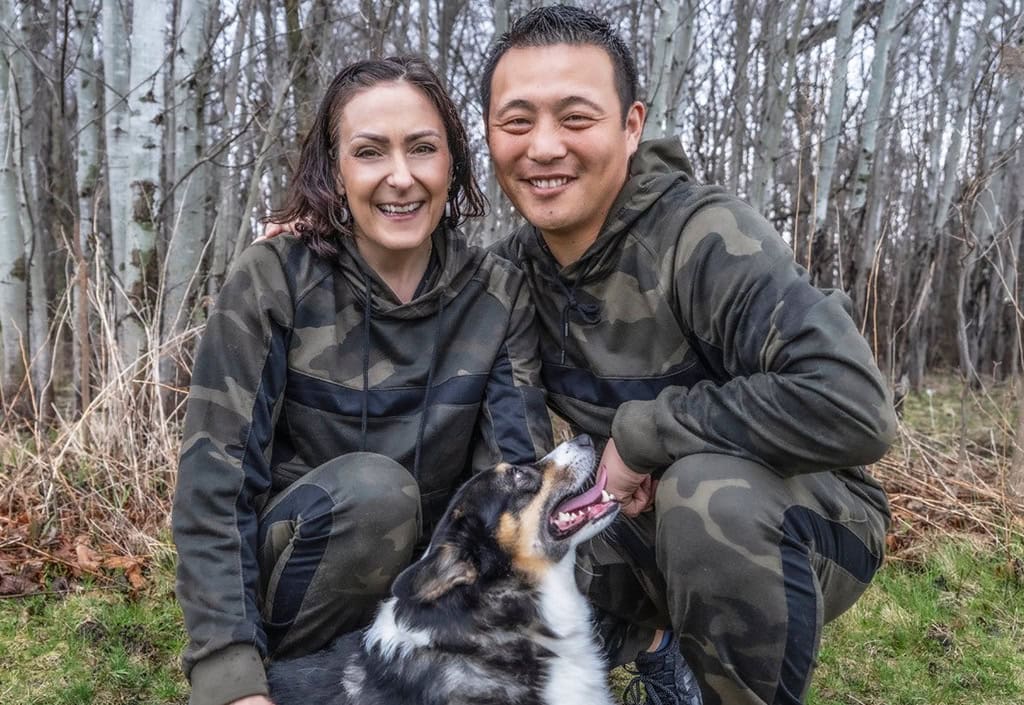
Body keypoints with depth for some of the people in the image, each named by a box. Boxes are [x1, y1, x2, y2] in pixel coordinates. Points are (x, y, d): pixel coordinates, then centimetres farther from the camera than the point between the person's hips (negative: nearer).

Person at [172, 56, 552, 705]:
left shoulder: (498, 294, -6)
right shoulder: (273, 281, -13)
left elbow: (518, 471, -14)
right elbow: (215, 481, -17)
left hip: (424, 583, 3)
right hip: (290, 574, -2)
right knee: (372, 485, -32)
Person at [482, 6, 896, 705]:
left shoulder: (705, 236, -22)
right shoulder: (515, 264, -3)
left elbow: (853, 406, -33)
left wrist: (642, 429, -27)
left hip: (802, 518, -5)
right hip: (646, 517, 6)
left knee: (705, 487, -36)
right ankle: (654, 642, 14)